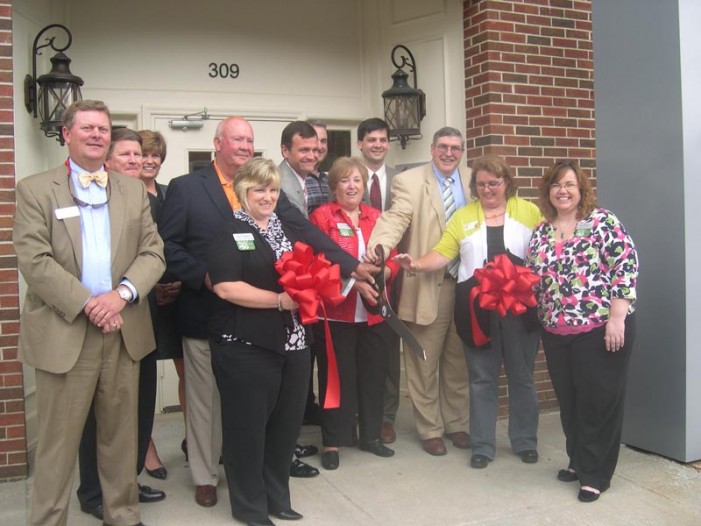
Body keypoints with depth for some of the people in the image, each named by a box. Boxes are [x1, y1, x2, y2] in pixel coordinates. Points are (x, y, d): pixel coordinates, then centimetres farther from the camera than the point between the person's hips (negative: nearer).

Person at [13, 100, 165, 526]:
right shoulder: (35, 189, 1)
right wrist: (86, 304, -16)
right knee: (58, 440, 5)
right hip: (64, 333, -3)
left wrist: (122, 293, -12)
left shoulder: (134, 191, 12)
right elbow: (34, 260, -8)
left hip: (123, 332, 3)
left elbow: (153, 253, 5)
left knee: (121, 435, 13)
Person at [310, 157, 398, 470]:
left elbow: (392, 261, 9)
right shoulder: (322, 216, -3)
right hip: (337, 312, -4)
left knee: (373, 375, 12)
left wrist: (379, 273, -12)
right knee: (337, 377, 3)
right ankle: (332, 442, 17)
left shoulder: (376, 217, 11)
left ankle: (370, 435, 28)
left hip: (374, 313, 5)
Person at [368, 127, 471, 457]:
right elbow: (396, 218, -20)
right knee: (425, 364, 6)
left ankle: (456, 424, 31)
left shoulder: (473, 182, 10)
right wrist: (380, 246, -40)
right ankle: (430, 430, 22)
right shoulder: (409, 181, -5)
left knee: (458, 361, 15)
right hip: (427, 286, -4)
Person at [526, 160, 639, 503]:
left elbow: (626, 267, -11)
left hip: (600, 329, -5)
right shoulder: (540, 233, 10)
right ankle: (578, 461, 33)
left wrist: (617, 318, -16)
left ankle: (596, 474, 18)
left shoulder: (602, 222, -6)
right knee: (568, 400, 15)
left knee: (600, 400, 4)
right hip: (556, 333, 5)